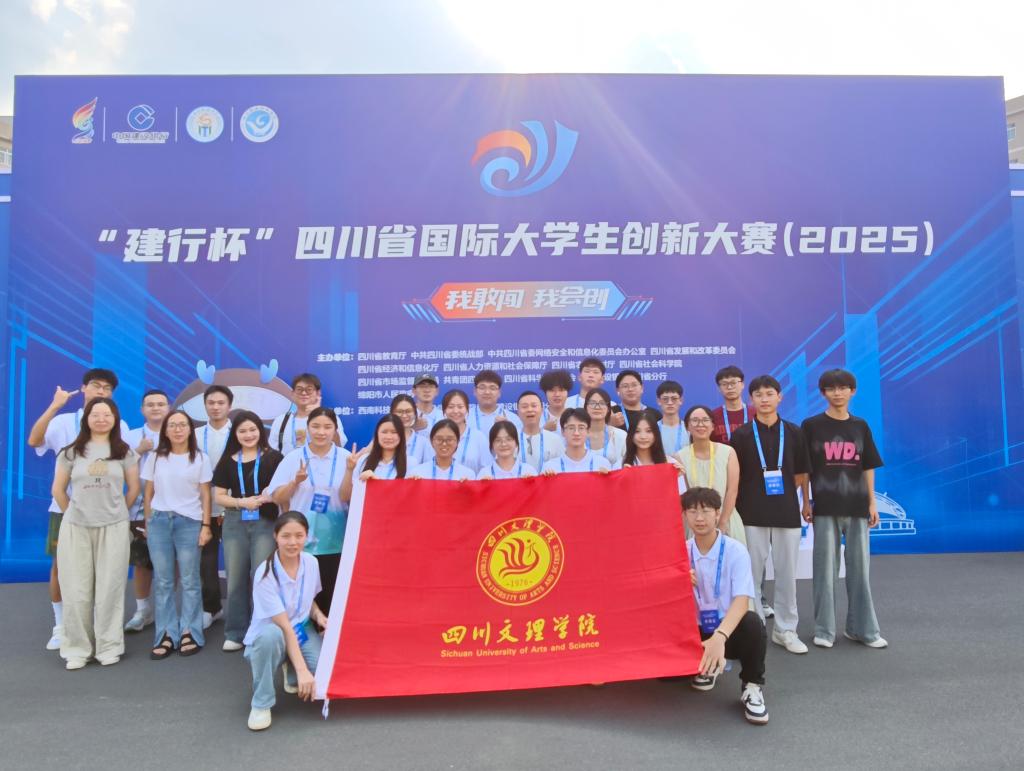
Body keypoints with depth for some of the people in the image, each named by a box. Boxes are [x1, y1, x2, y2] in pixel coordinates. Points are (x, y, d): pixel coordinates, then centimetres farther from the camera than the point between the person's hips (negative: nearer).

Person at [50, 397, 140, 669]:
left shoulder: (124, 452, 4)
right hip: (75, 528, 1)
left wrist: (116, 512, 9)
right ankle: (76, 649, 16)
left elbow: (133, 488, 8)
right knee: (76, 590, 4)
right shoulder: (71, 452, 4)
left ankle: (109, 647, 14)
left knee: (109, 589, 3)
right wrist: (74, 514, 9)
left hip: (113, 528, 0)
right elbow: (58, 490, 9)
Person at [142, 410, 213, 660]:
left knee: (190, 580, 1)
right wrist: (148, 524, 6)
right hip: (159, 521, 2)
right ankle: (167, 635, 9)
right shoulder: (155, 457, 8)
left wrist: (206, 526, -3)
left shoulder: (200, 458, 3)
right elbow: (148, 493, 10)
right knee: (163, 581, 3)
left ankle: (190, 633, 8)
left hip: (189, 522, -2)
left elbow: (205, 495, 3)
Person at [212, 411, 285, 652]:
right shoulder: (228, 461, 9)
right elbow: (218, 496, 8)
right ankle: (235, 633, 19)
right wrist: (241, 502, -9)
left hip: (265, 523, -3)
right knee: (235, 579, 8)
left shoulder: (274, 458, 0)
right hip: (235, 524, 3)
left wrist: (270, 497, -21)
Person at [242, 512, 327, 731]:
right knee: (271, 634, -41)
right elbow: (284, 626, -27)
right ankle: (261, 704, -17)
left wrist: (318, 616, -12)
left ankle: (291, 675, 15)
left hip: (303, 633, 5)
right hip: (268, 638, -4)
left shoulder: (311, 562, -9)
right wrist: (302, 669, -31)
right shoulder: (265, 574, -25)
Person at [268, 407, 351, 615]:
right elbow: (277, 498, 1)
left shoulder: (345, 458, 0)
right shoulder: (293, 458, 1)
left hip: (334, 542, 0)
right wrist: (295, 481, -17)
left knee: (330, 594, 5)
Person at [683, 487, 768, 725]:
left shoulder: (735, 551, -13)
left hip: (729, 629, -3)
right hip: (697, 631, 4)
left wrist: (720, 636, -43)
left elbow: (742, 601, -26)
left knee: (752, 622, -36)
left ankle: (751, 686, -10)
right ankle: (706, 666, 13)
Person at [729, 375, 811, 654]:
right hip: (752, 514, -1)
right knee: (751, 573, 5)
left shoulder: (793, 433, 4)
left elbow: (801, 474, 9)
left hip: (787, 513, 1)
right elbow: (733, 477, 3)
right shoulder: (741, 435, 0)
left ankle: (785, 630, 20)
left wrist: (782, 493, 2)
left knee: (787, 573, 7)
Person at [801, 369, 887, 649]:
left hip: (856, 506, 3)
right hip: (825, 507, -2)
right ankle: (824, 630, 13)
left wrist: (872, 503, 5)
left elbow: (868, 468, 10)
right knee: (825, 568, 3)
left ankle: (862, 628, 21)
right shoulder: (812, 425, -1)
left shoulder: (860, 426, 8)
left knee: (859, 567, 8)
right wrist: (806, 502, -4)